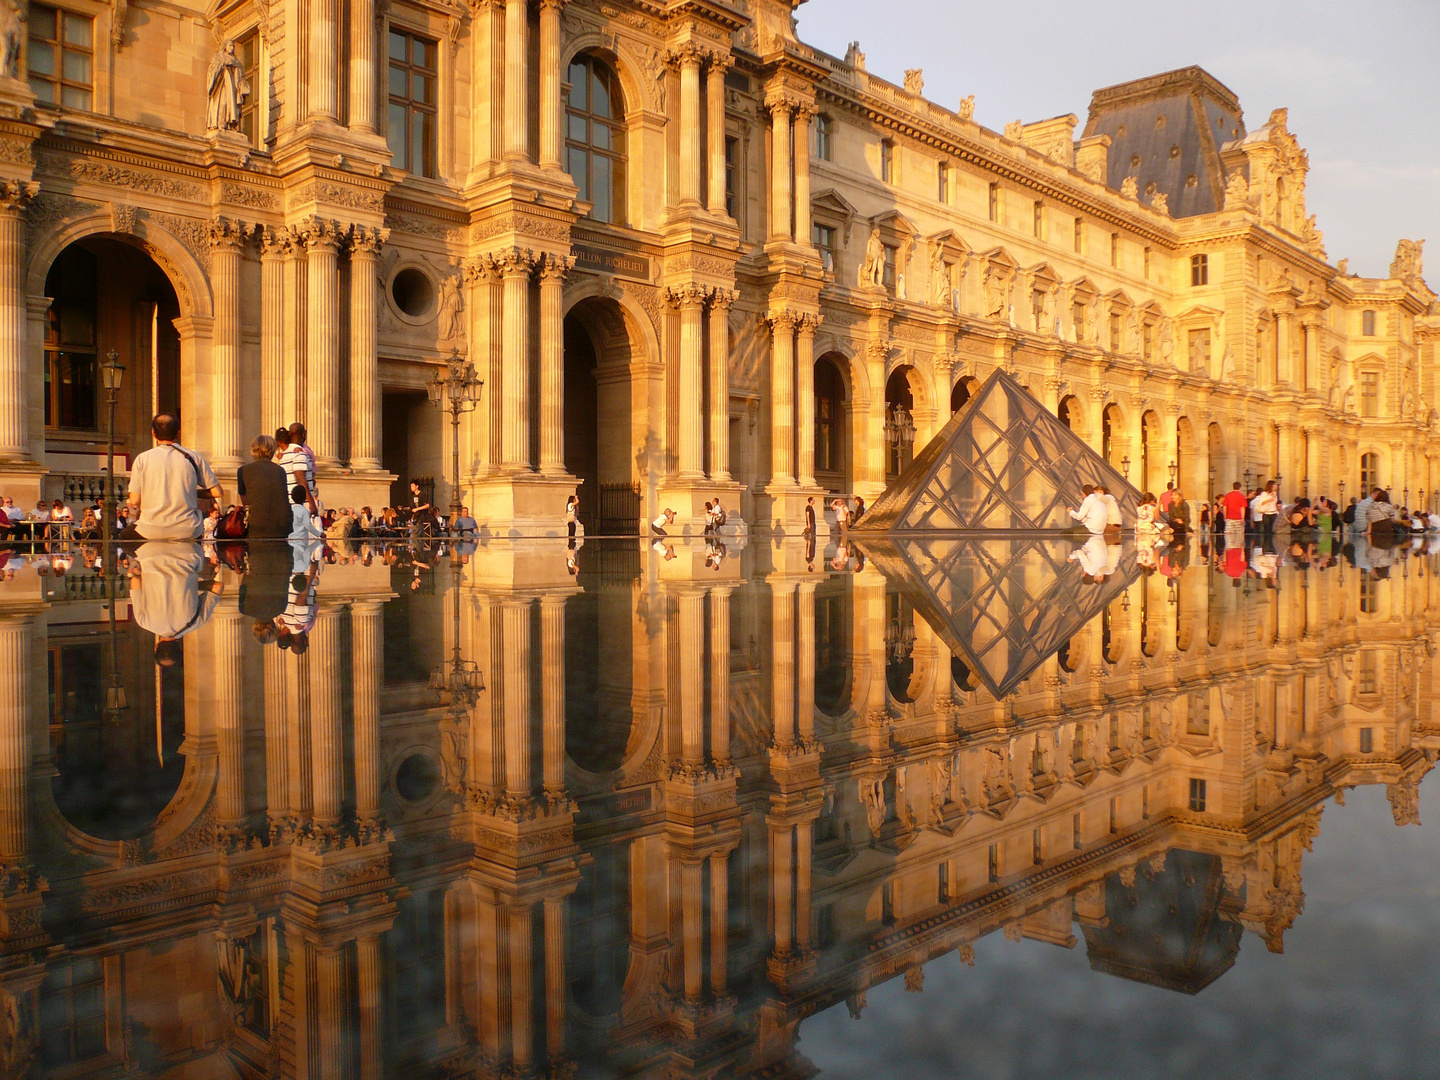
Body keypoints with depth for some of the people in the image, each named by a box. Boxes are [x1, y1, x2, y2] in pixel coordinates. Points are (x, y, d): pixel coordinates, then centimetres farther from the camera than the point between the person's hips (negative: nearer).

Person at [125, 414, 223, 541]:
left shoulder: (142, 459, 0)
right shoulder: (194, 458, 2)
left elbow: (135, 501, -3)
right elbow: (217, 492, 2)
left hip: (152, 531, 0)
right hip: (187, 532, 0)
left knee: (124, 538, 29)